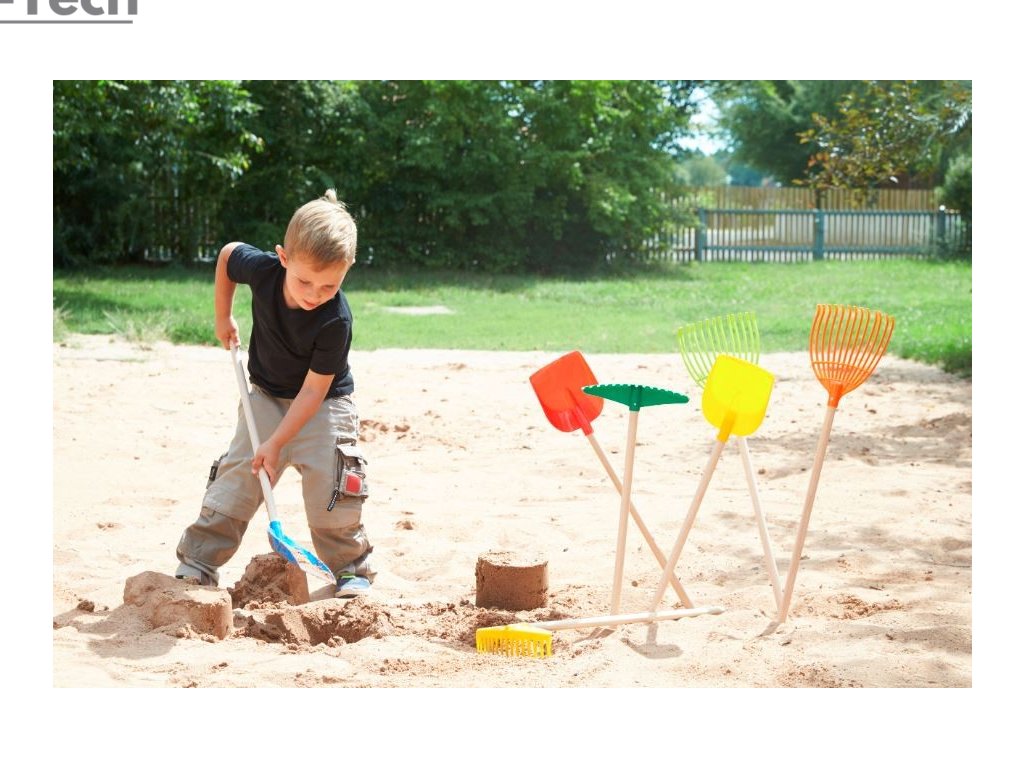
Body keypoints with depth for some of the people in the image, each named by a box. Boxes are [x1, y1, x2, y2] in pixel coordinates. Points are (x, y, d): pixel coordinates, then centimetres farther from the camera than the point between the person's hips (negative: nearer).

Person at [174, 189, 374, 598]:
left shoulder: (335, 320, -32)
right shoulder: (261, 268, -23)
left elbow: (314, 389, -26)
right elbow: (227, 254, 2)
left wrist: (277, 442, -26)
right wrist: (222, 317, 5)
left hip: (324, 403, -3)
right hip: (267, 396, 4)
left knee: (330, 486, -14)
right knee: (235, 478, 0)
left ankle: (351, 570, 4)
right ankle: (195, 567, 5)